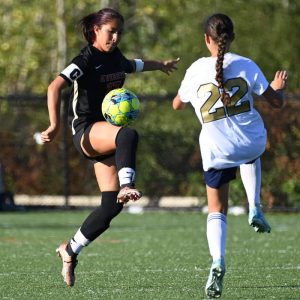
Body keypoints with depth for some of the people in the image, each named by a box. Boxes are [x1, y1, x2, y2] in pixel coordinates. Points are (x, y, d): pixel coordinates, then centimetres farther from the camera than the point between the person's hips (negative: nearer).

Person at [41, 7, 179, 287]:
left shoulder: (115, 58, 15)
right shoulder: (86, 59, -10)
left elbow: (135, 65, 40)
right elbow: (55, 87, -22)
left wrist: (160, 64, 57)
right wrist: (54, 125, -32)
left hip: (108, 133, 8)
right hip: (87, 131, -8)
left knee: (111, 205, -1)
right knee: (128, 135, -40)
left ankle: (70, 249, 14)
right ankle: (126, 187, -54)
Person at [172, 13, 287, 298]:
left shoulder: (196, 71, -5)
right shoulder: (246, 66, -6)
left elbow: (177, 104, 12)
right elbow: (276, 102, 0)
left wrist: (185, 91, 32)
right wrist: (278, 88, 22)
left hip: (216, 150, -1)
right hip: (252, 143, 1)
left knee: (217, 211, 10)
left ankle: (218, 263, -16)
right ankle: (255, 209, 23)